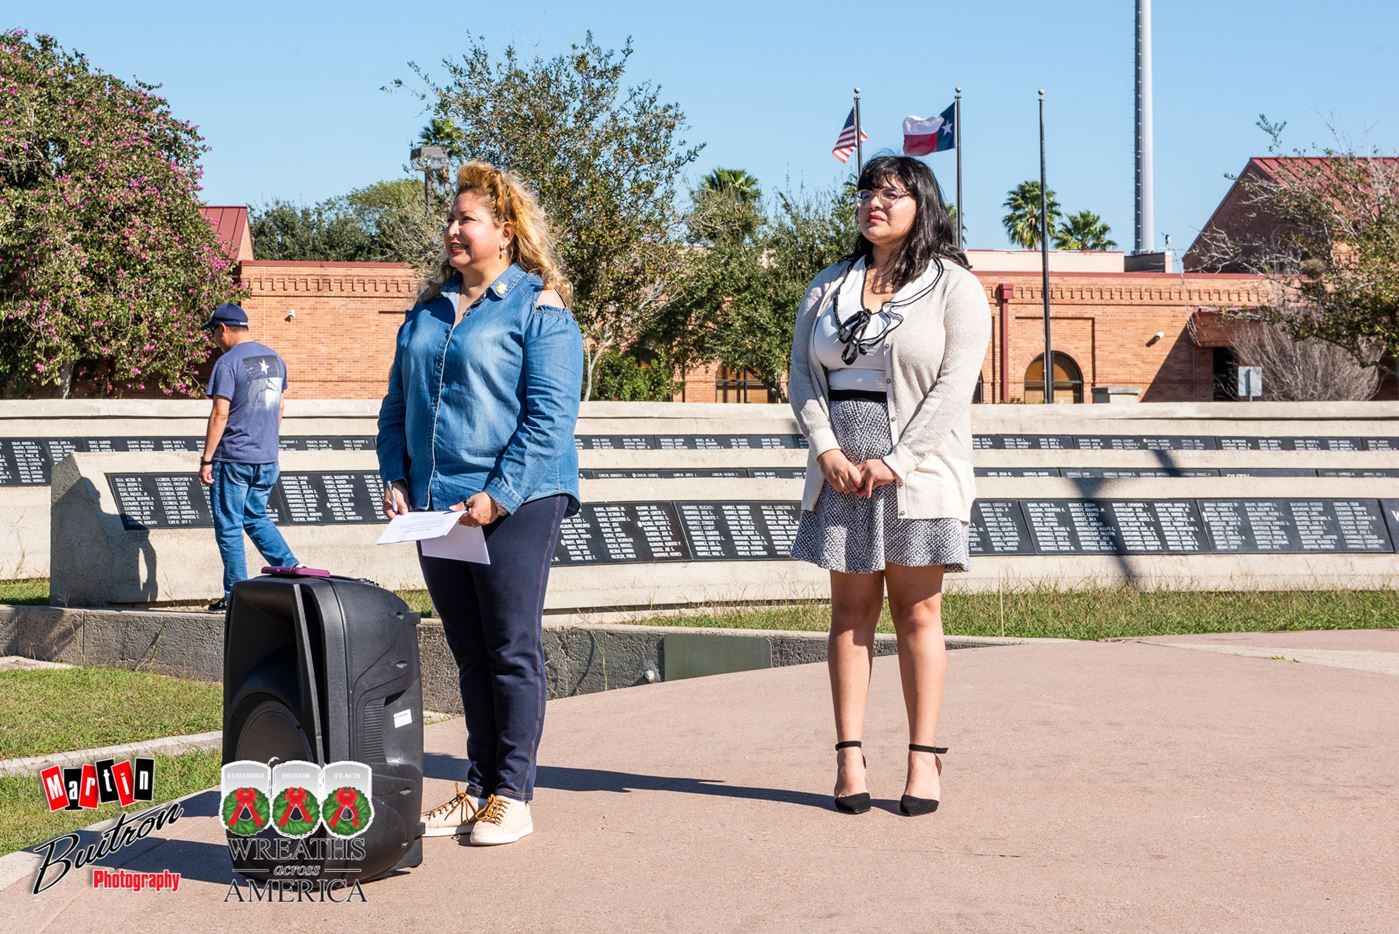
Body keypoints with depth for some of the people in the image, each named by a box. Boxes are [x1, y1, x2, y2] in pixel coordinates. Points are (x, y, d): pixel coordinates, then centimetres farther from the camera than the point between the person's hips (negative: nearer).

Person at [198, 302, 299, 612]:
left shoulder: (228, 363, -13)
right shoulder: (273, 358, 10)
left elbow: (220, 415, -17)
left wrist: (206, 459, -13)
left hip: (233, 458, -7)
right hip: (267, 459, 7)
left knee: (229, 527, 1)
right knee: (256, 519, 19)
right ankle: (292, 570, 5)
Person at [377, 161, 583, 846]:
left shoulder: (539, 309, -4)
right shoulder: (427, 313, 17)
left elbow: (550, 414, -12)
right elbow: (397, 405, 21)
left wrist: (500, 495, -18)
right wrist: (394, 479, 5)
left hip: (517, 504, -6)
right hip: (435, 508, 7)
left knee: (512, 650, -2)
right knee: (469, 653, 11)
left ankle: (511, 795, 4)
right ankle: (478, 787, 17)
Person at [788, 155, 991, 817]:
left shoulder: (954, 287, 1)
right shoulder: (828, 286, 14)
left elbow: (954, 385, -7)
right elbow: (803, 374, 9)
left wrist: (895, 462, -15)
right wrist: (826, 449, -7)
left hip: (917, 469, -3)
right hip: (842, 470, 3)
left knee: (916, 611, -1)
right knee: (851, 609, 2)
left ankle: (923, 757, 3)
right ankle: (849, 757, 3)